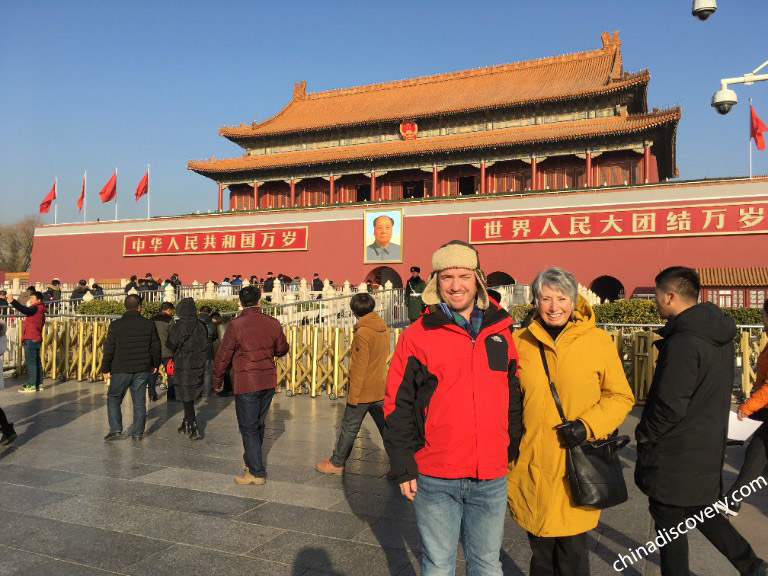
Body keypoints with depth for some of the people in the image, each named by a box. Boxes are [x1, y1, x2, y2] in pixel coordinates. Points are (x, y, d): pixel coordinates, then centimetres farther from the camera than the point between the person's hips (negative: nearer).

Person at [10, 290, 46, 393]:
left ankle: (31, 385, -7)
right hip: (36, 339, 10)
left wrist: (12, 301, -26)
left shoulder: (36, 308, -9)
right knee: (37, 362, 11)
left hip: (31, 340, -10)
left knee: (31, 362, -8)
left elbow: (25, 310, -26)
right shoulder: (39, 310, 20)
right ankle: (39, 384, 15)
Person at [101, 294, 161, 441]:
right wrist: (155, 364, 19)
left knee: (113, 398, 13)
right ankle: (138, 433, 13)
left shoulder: (115, 325, -7)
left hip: (121, 370, -2)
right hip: (142, 370, 2)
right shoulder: (149, 324, -1)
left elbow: (109, 350, -5)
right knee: (139, 401, 9)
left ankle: (115, 429, 4)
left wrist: (105, 369, 5)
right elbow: (156, 347, 5)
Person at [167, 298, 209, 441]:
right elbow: (205, 344, 8)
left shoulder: (178, 327, -15)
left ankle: (194, 429, -3)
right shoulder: (201, 325, 0)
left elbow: (171, 345, -7)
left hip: (183, 365, -5)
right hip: (199, 364, 5)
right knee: (191, 396, 18)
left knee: (187, 398, 1)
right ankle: (186, 423, 28)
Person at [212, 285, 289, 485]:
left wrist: (217, 382, 6)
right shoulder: (273, 323, 0)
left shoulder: (236, 325, -12)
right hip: (269, 382, 5)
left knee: (248, 428, 3)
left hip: (246, 383, -5)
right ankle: (251, 459, 37)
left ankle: (257, 472, 5)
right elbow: (282, 349, 13)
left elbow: (223, 356, -7)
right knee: (259, 424, 20)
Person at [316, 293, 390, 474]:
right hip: (380, 389, 7)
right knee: (386, 427, 10)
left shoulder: (362, 334, -19)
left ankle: (336, 463, 24)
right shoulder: (384, 328, 5)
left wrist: (353, 395, -13)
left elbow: (359, 368, -19)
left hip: (363, 391, -7)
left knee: (349, 428, 9)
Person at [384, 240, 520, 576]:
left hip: (492, 478, 3)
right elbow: (397, 406, -4)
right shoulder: (417, 336, -5)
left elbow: (514, 399, 12)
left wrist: (514, 452, 10)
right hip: (435, 479, -2)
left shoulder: (501, 333, 5)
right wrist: (403, 468, -5)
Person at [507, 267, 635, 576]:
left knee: (572, 550, 7)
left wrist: (587, 425, -12)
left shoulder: (598, 340, -5)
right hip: (532, 465, 2)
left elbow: (621, 396, 2)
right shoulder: (520, 342, 0)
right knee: (540, 550, 17)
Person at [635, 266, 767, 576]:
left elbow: (670, 406, -26)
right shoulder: (719, 334, 5)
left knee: (669, 519, 8)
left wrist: (644, 433, -10)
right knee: (697, 509, 25)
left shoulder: (683, 342, -26)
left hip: (677, 452, -9)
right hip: (708, 443, 9)